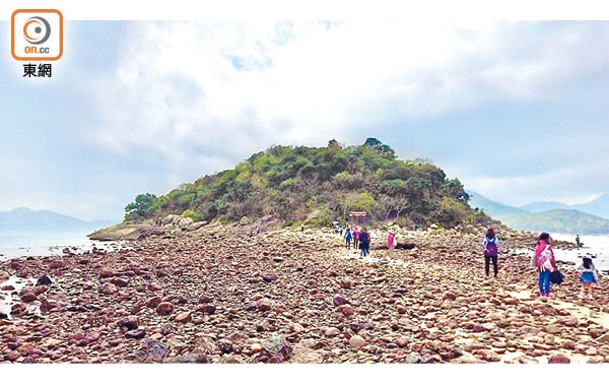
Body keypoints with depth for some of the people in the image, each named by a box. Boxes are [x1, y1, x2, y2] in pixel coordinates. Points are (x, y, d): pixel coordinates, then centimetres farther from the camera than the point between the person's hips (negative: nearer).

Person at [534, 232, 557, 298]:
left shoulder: (538, 247, 0)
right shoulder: (548, 247, -14)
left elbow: (536, 257, 3)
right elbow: (551, 257, -8)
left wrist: (537, 265, 12)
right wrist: (554, 265, 3)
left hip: (541, 266, 5)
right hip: (547, 266, -5)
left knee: (541, 279, 10)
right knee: (547, 279, -1)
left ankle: (542, 292, 18)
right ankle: (547, 293, 1)